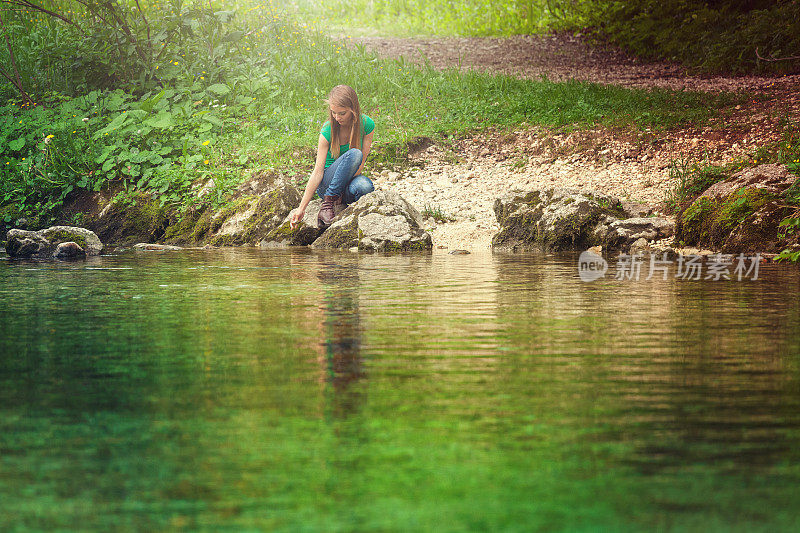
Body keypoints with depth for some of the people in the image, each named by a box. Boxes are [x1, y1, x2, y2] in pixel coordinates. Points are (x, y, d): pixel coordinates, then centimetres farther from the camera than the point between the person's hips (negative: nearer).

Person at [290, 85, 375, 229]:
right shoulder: (327, 131, -14)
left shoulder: (367, 125, -9)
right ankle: (328, 202, -27)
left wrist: (342, 191, -20)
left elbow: (361, 163, -9)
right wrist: (301, 209, -22)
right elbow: (317, 172, -16)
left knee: (364, 186, -38)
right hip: (326, 183, -2)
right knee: (354, 154, -32)